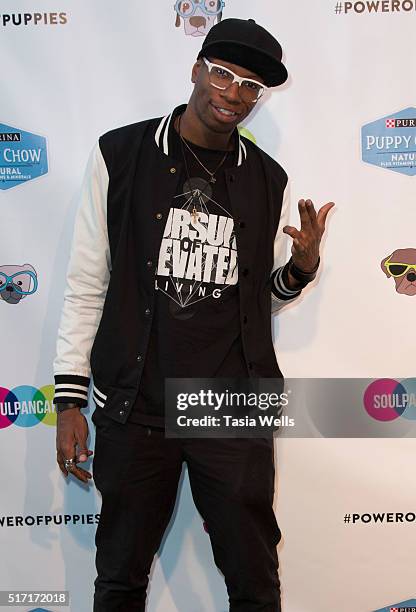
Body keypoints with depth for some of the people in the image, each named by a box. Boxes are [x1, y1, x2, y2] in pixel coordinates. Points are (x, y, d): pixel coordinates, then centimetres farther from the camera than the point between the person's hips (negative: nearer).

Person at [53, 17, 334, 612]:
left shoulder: (269, 180, 7)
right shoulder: (119, 156, -1)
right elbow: (86, 285, 0)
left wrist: (302, 268, -7)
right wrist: (69, 400, -3)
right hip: (134, 408, -1)